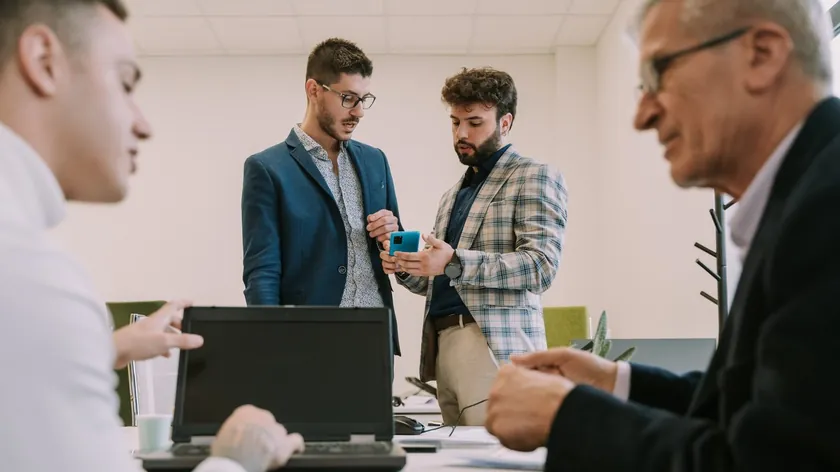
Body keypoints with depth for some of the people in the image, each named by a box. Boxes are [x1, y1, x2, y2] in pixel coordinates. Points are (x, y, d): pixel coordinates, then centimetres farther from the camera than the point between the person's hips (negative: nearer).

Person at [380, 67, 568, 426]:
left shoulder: (535, 178, 0)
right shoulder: (453, 195, 23)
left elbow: (541, 266, -13)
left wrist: (455, 263, -22)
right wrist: (407, 269, 4)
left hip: (494, 346, -7)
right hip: (443, 345, 7)